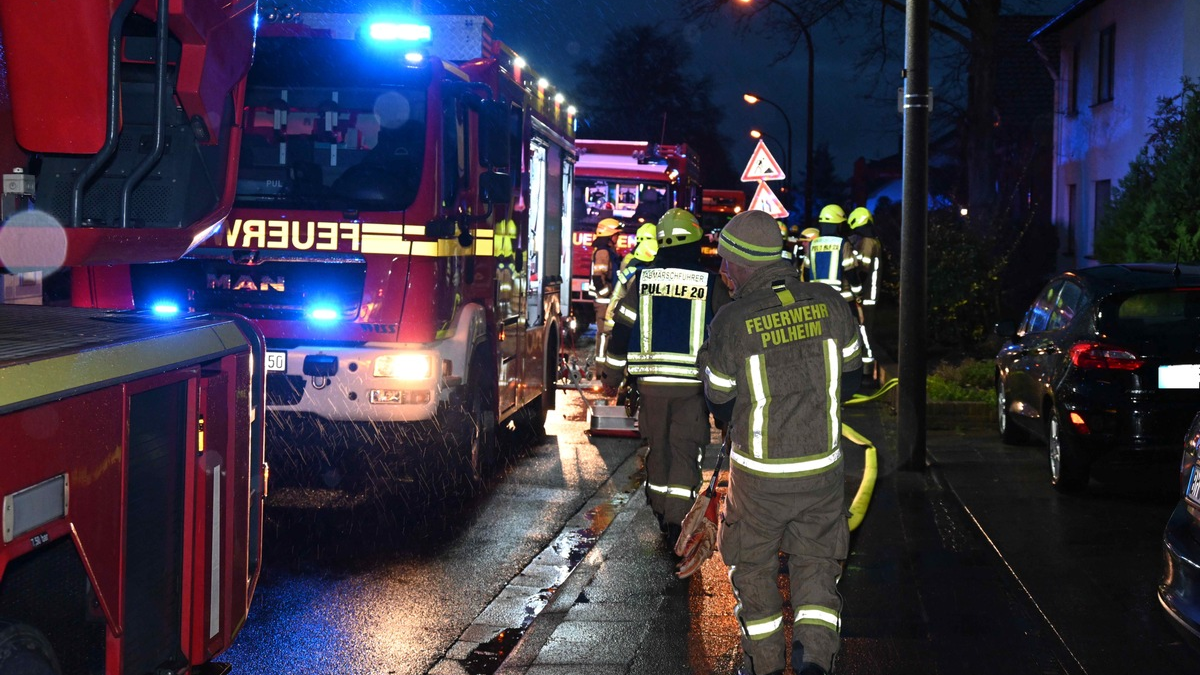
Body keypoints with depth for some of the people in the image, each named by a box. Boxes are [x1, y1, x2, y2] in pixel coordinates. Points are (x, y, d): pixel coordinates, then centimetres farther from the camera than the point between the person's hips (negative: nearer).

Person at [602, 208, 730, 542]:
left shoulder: (641, 280, 0)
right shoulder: (711, 284, -4)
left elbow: (621, 331, 3)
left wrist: (612, 376, 13)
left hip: (651, 380, 2)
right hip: (693, 384, -2)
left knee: (658, 446, 18)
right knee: (685, 451, 2)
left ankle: (660, 512, 29)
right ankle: (677, 523, -5)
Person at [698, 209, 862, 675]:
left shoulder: (732, 323, -15)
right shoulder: (830, 304, -5)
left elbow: (721, 407, -4)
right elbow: (850, 379, 7)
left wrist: (709, 366, 16)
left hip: (758, 473, -2)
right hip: (822, 467, 3)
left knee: (753, 567, 17)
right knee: (817, 564, 14)